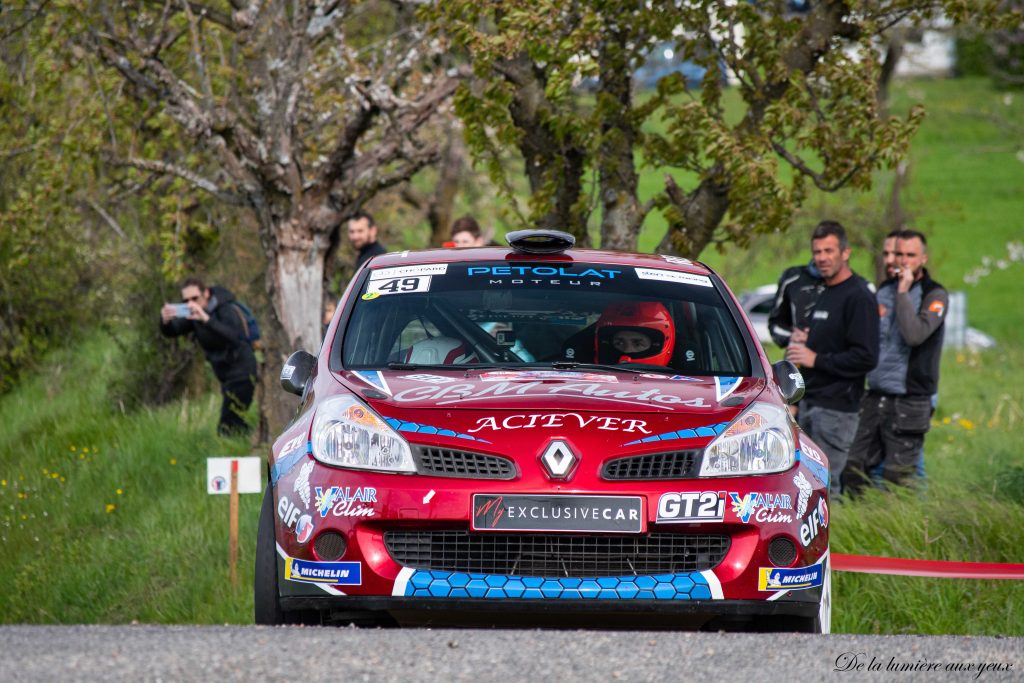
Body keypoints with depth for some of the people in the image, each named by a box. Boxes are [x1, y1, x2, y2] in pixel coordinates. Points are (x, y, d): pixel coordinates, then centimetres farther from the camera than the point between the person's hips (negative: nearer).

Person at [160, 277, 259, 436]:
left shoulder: (226, 310, -19)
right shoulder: (193, 314, 3)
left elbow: (233, 336, -37)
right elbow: (171, 332, -6)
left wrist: (206, 319, -50)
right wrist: (166, 321, -30)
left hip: (242, 373, -9)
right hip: (226, 376, 9)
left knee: (227, 427, -16)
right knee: (235, 424, 17)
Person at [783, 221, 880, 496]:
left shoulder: (858, 296, -13)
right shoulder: (823, 293, 17)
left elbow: (866, 357, -20)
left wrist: (816, 359, -17)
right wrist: (799, 340, 9)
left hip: (835, 408, -9)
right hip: (809, 404, 9)